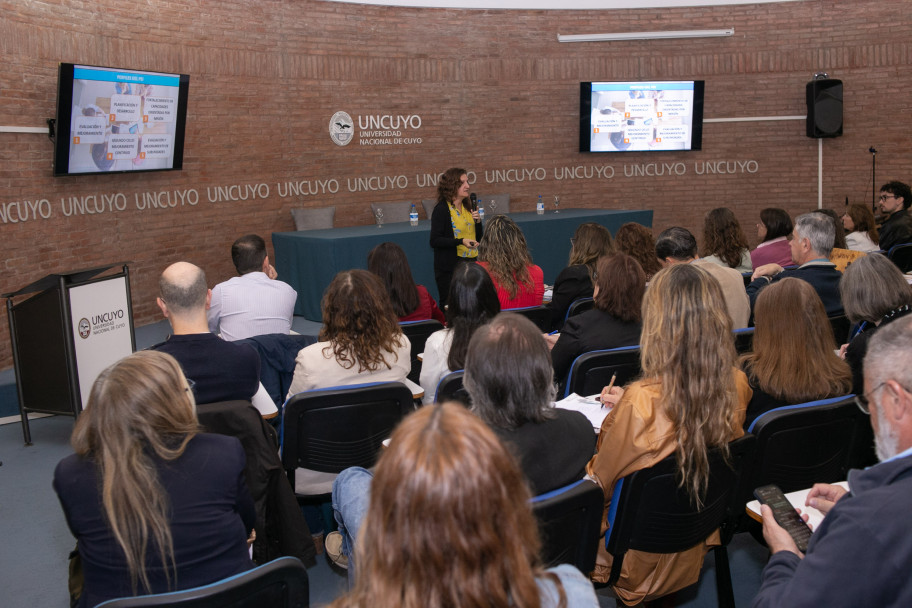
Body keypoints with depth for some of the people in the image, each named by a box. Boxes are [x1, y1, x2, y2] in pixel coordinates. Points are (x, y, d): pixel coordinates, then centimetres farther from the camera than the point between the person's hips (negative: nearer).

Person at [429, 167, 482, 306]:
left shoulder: (467, 207, 14)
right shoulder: (441, 209, -8)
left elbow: (478, 238, 19)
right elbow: (434, 241, -15)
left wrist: (478, 221, 0)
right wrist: (461, 241, -23)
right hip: (450, 267, -7)